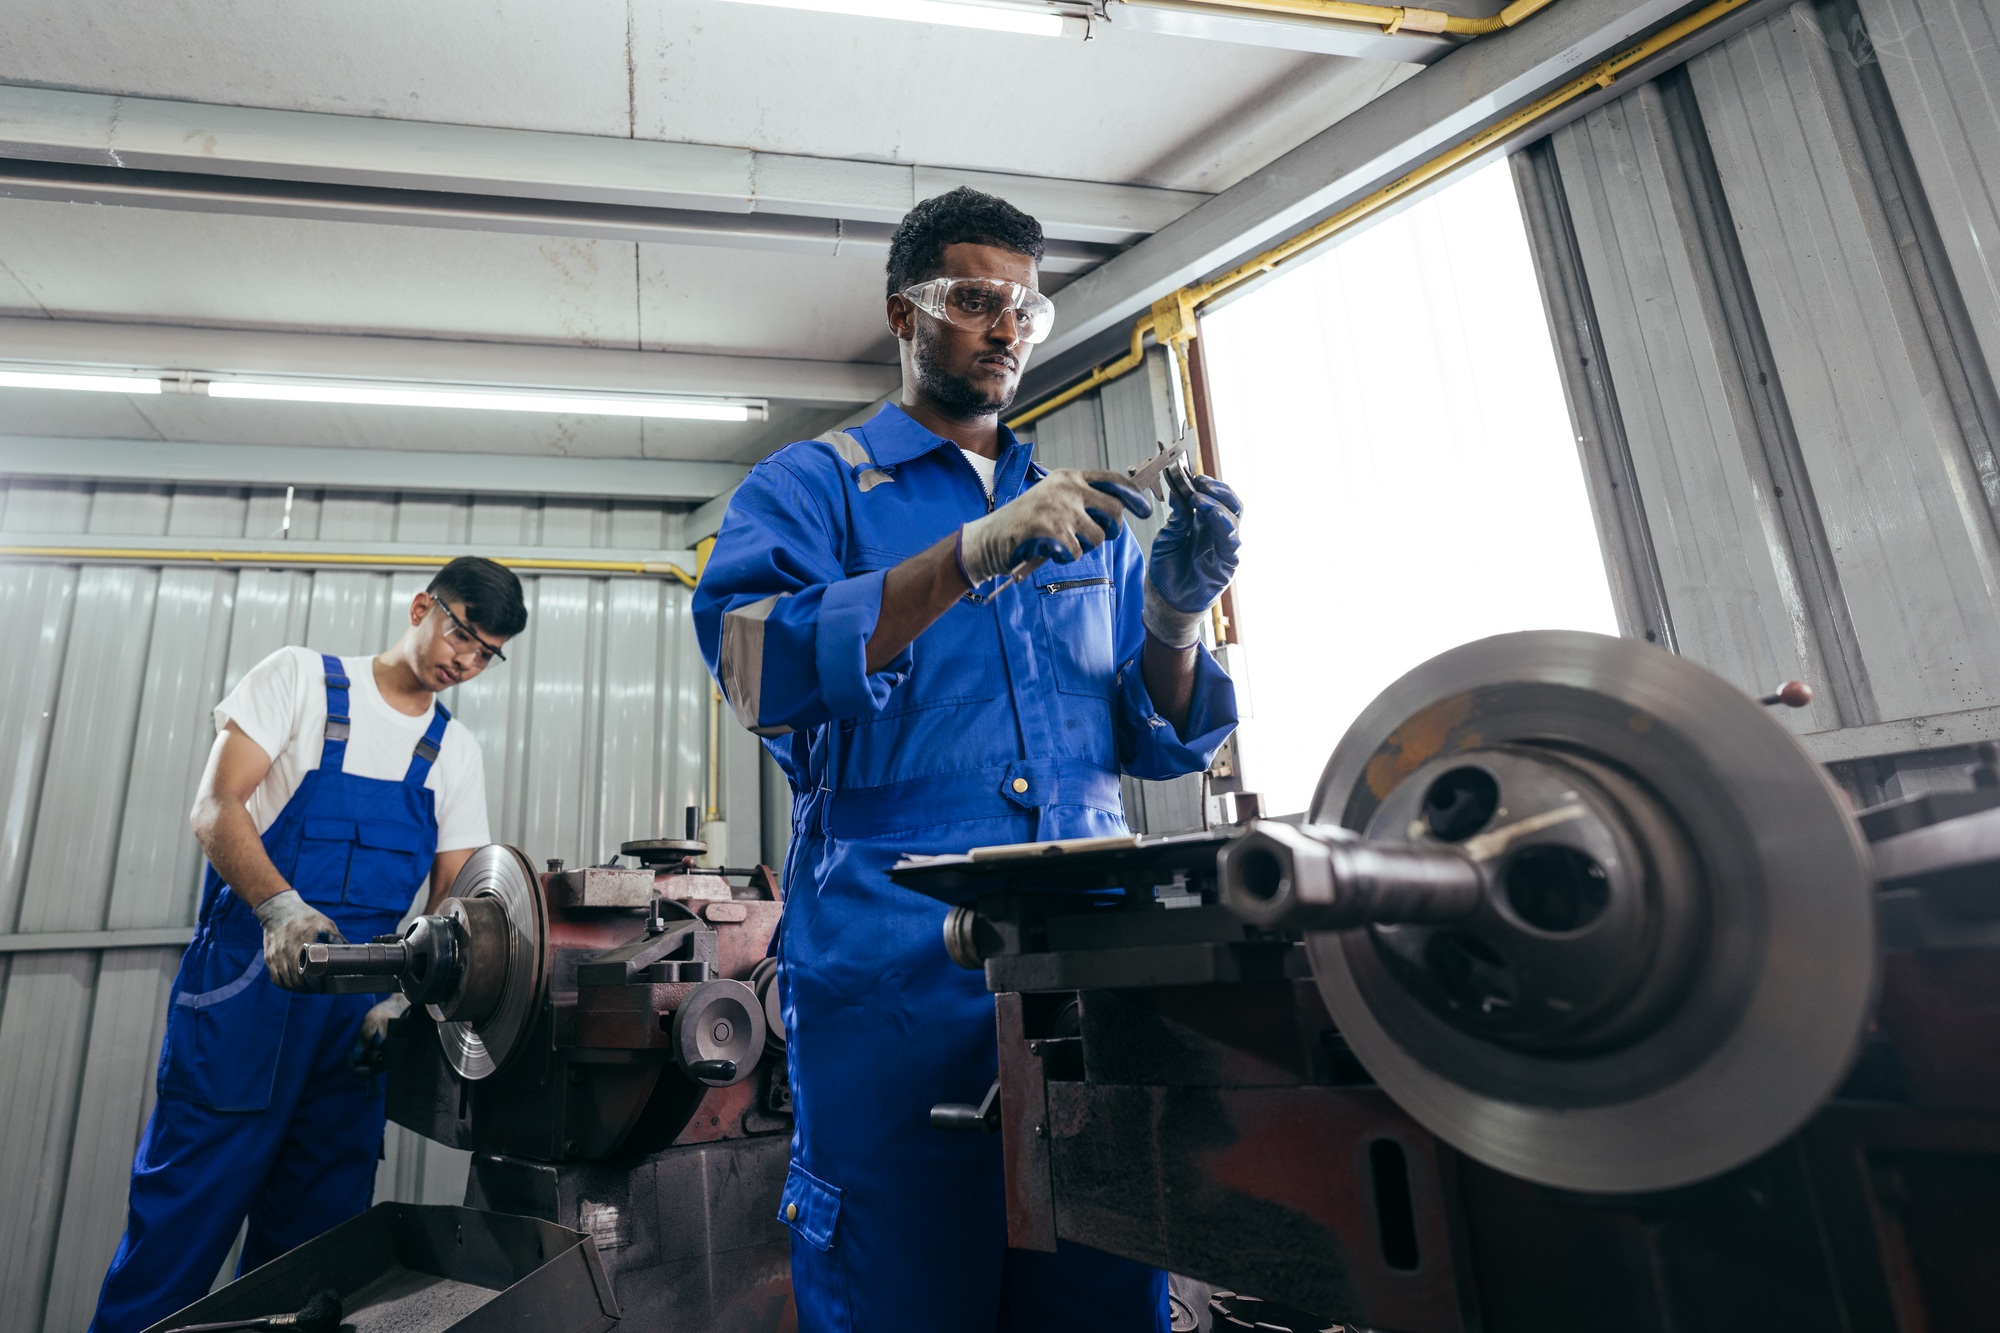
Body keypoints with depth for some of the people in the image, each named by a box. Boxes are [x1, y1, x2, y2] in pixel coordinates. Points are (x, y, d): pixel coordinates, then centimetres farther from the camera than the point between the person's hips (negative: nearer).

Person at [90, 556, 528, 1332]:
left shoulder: (456, 751, 12)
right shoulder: (301, 678, 3)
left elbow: (450, 898, 7)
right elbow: (215, 808, -7)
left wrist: (407, 996, -10)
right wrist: (282, 907, -24)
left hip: (363, 1003, 4)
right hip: (248, 977, -3)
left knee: (315, 1228, 7)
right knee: (186, 1205, -4)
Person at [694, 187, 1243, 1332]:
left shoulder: (1086, 516, 18)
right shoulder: (809, 486, 7)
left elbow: (1161, 745, 15)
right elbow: (760, 668, -13)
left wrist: (1175, 616, -5)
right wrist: (968, 558, -22)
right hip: (896, 966, -3)